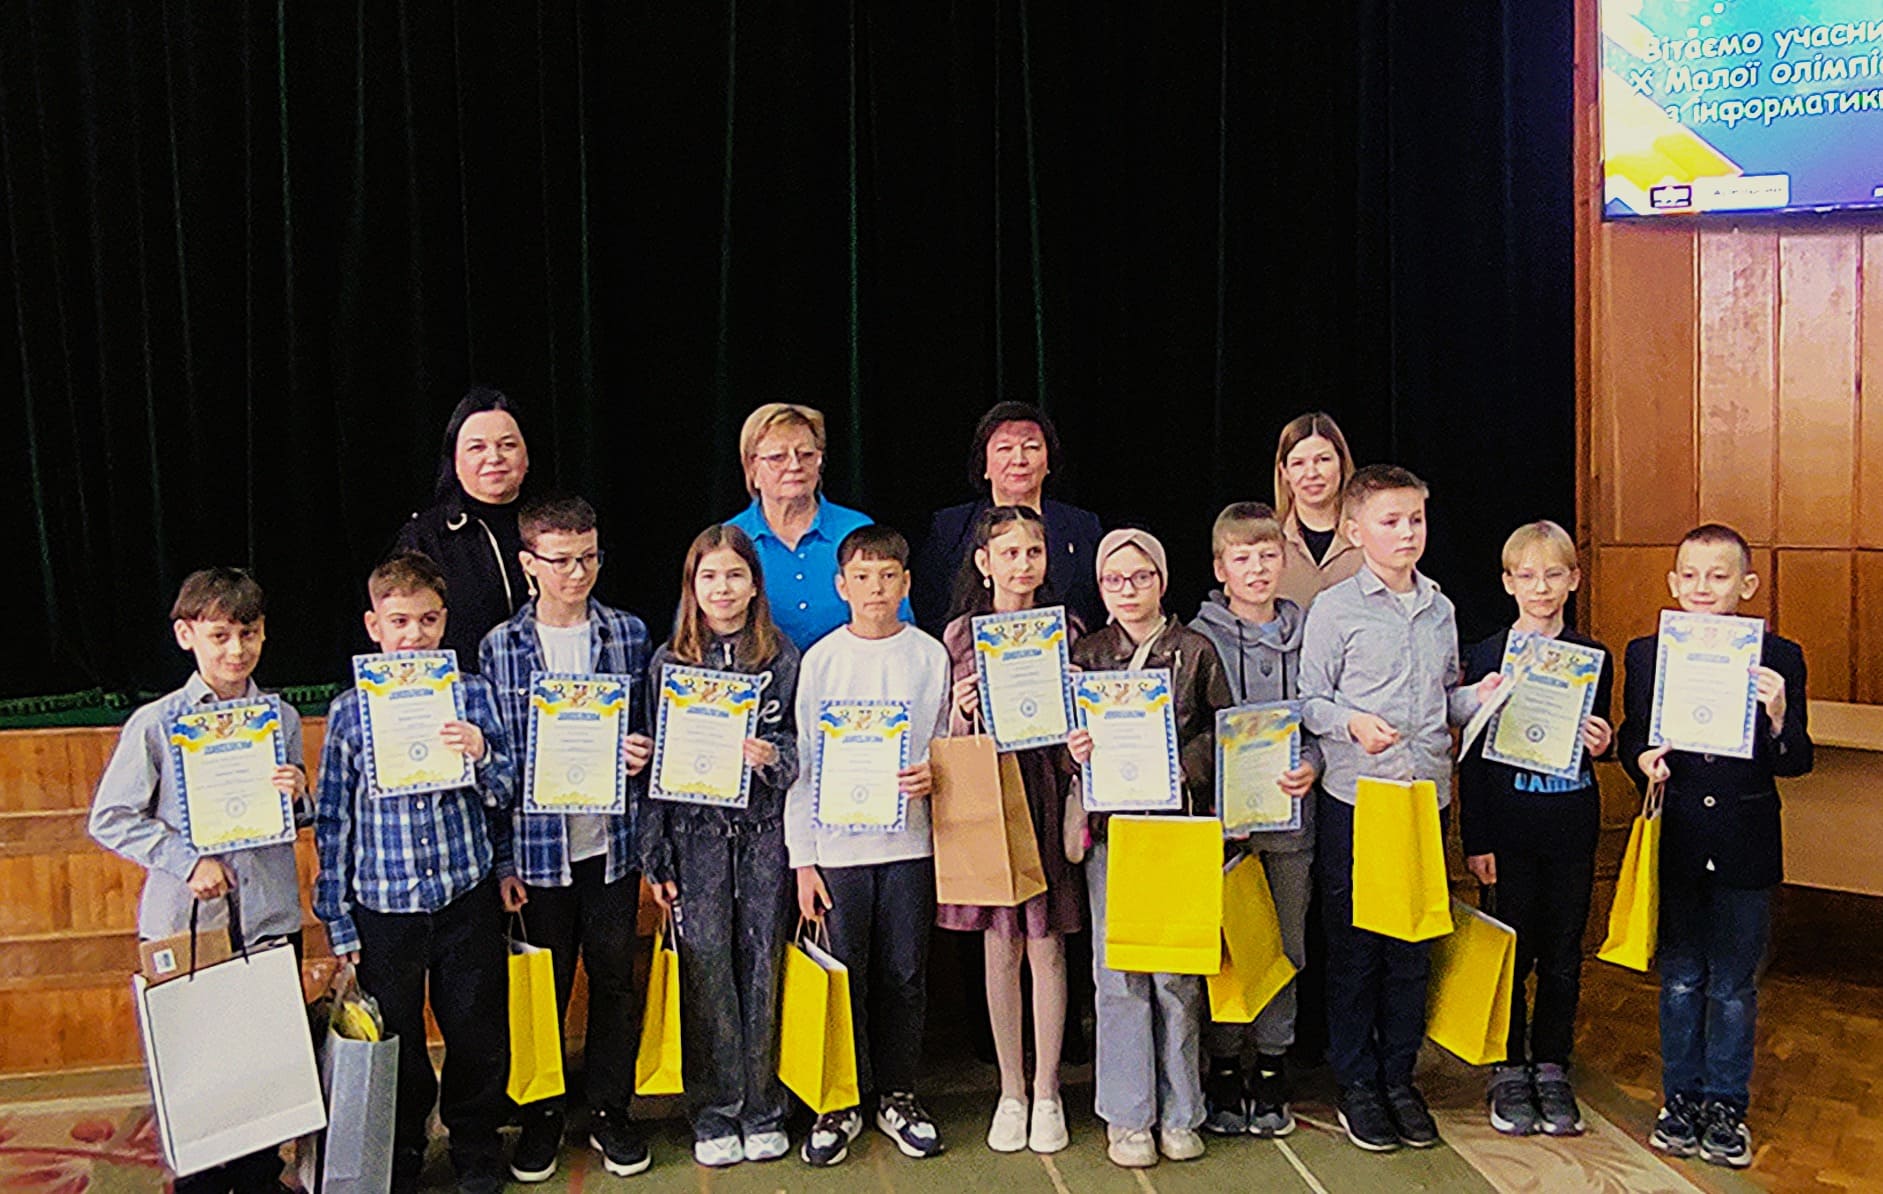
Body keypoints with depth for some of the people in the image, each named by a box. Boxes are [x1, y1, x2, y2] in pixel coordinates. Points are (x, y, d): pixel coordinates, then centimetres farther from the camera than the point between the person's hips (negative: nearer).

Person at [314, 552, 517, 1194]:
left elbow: (505, 793, 3)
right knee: (394, 1041, 13)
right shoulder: (348, 712, -3)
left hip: (468, 897, 0)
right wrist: (338, 921, 2)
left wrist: (481, 754, -19)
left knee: (478, 1033, 11)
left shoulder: (473, 693, -2)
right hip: (384, 906, 0)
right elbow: (332, 821, 2)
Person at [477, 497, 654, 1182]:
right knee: (545, 986, 10)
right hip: (539, 845, -1)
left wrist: (642, 752, -11)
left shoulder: (629, 635, 2)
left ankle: (610, 1112, 26)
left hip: (613, 841, 1)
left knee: (615, 979, 10)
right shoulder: (500, 648, -2)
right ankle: (540, 1115, 28)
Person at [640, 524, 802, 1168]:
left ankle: (763, 1109, 17)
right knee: (706, 965, 0)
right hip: (697, 830, 0)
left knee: (761, 961, 4)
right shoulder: (669, 662, 5)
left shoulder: (783, 658, 5)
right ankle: (714, 1113, 13)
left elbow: (802, 748, 7)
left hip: (764, 830, 0)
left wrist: (772, 757, -17)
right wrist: (655, 858, 2)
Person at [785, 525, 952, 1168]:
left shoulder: (930, 656, 4)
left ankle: (897, 1095, 24)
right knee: (842, 974, 3)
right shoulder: (820, 660, 2)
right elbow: (802, 761, 2)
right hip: (836, 843, -1)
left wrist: (933, 775, -12)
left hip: (909, 842, 1)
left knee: (905, 974, 7)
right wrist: (802, 857, -1)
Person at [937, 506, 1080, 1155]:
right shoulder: (959, 635, 3)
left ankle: (1046, 1092, 18)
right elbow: (947, 735, 6)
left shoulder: (1065, 630, 4)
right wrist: (962, 712, -14)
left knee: (1046, 944, 3)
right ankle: (1010, 1093, 20)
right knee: (1000, 946, 7)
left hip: (1048, 793, 0)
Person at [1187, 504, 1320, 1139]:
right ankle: (1224, 1070, 17)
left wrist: (1310, 764, -11)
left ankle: (1270, 1068, 23)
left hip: (1291, 816, 3)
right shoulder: (1200, 638, -1)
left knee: (1285, 945, 10)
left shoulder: (1306, 633, 7)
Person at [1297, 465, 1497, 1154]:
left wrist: (1476, 698, -1)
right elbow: (1310, 701, -3)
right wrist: (1351, 724, -21)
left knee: (1413, 943, 11)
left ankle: (1400, 1077, 25)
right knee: (1354, 943, 4)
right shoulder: (1335, 608, -4)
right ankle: (1356, 1083, 17)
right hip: (1354, 795, -4)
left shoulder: (1440, 609, 11)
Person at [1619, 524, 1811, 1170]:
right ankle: (1680, 1097, 29)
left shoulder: (1778, 659, -5)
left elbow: (1797, 762, -7)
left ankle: (1725, 1104, 27)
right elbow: (1630, 739, 5)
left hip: (1745, 846, -1)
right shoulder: (1646, 654, 0)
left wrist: (1778, 720, -26)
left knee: (1734, 984, 11)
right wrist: (1642, 760, -16)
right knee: (1680, 979, 14)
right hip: (1675, 842, 1)